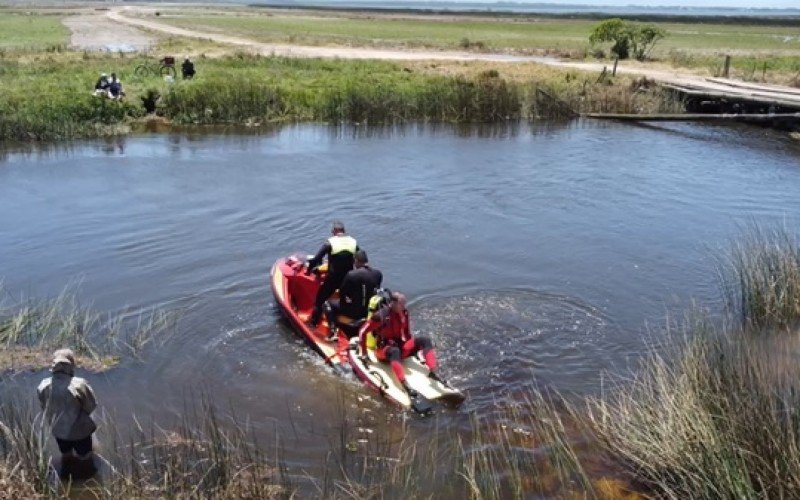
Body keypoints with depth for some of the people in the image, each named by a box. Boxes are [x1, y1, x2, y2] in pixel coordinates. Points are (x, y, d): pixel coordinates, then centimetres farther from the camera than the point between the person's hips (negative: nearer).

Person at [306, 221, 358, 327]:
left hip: (332, 278, -3)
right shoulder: (354, 242, -1)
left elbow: (316, 259, -13)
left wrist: (308, 270, 3)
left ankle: (313, 323, 18)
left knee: (320, 300, 14)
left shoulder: (330, 243, -12)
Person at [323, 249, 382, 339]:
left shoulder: (351, 275, -19)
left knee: (328, 303, 17)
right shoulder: (378, 274, -8)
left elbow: (342, 293, -6)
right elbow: (376, 291, 6)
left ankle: (333, 331, 7)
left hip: (353, 312, -4)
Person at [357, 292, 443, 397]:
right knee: (394, 351, -42)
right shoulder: (380, 315, -17)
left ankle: (432, 371, -31)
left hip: (400, 346, 6)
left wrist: (413, 347, 18)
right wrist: (363, 353, -10)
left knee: (424, 340, -15)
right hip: (383, 351, -6)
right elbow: (362, 332, -11)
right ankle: (405, 385, -57)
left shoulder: (404, 313, 1)